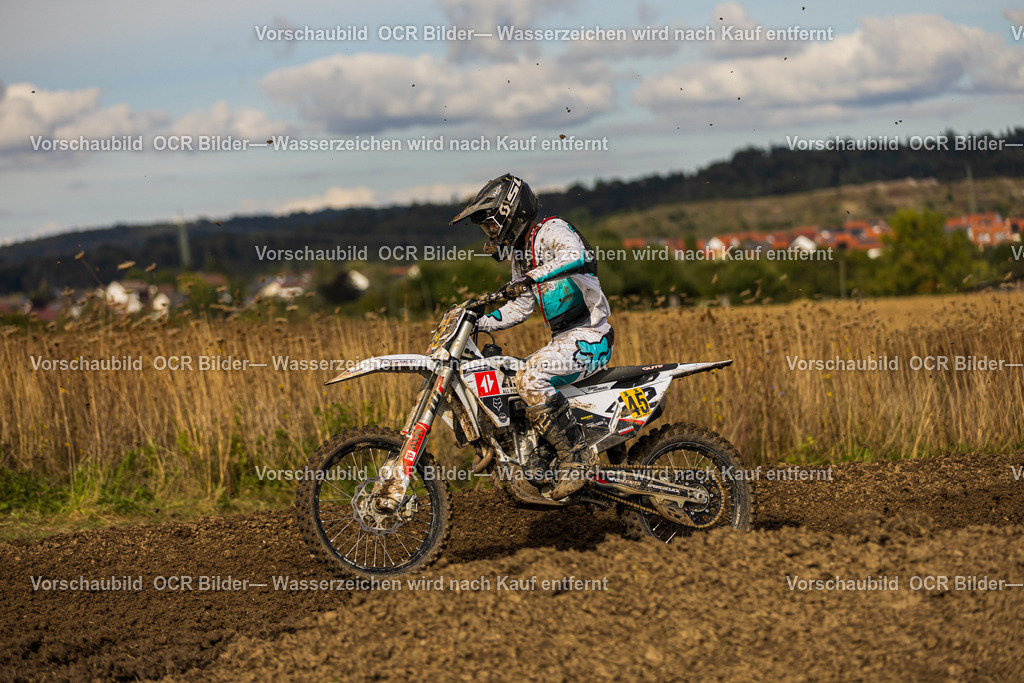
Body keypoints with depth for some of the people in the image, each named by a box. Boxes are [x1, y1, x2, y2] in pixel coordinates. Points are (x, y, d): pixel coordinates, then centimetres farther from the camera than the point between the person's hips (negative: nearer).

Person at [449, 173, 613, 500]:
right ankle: (535, 470, 7)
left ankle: (576, 457, -24)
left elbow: (579, 256, -33)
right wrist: (477, 322, 13)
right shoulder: (519, 252, 18)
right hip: (562, 338, 10)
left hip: (589, 337, -10)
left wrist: (532, 277, -42)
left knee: (530, 378, -31)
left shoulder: (552, 230, -10)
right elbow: (520, 308, 24)